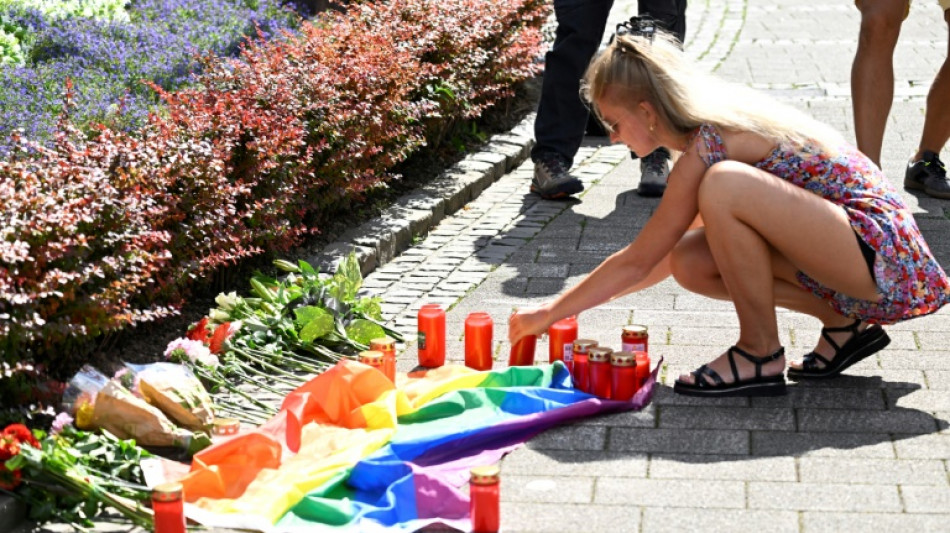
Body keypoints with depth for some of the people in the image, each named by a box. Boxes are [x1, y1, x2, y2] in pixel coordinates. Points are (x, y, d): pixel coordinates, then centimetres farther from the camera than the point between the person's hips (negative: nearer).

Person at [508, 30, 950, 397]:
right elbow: (664, 256, 21)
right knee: (690, 264, 2)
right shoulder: (716, 125, 11)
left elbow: (638, 261, -10)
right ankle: (841, 325, 10)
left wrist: (549, 314, -1)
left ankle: (761, 355, -10)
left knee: (724, 187, -26)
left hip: (881, 255, -10)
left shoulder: (709, 144, -16)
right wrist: (581, 301, 21)